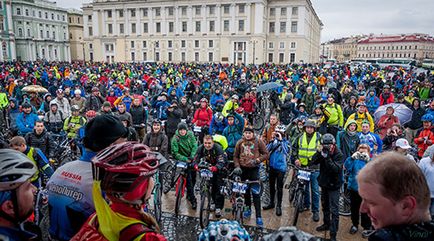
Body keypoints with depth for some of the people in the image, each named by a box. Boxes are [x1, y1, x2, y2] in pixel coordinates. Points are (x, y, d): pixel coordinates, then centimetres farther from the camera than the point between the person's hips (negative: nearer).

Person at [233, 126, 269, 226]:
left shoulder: (258, 141, -6)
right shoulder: (240, 142, 1)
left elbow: (266, 154, -3)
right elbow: (235, 156, 9)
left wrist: (257, 160, -17)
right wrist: (237, 166, -3)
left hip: (254, 169, -3)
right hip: (243, 169, 3)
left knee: (256, 193, -8)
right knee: (245, 190, 15)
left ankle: (258, 216, -3)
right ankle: (248, 208, 36)